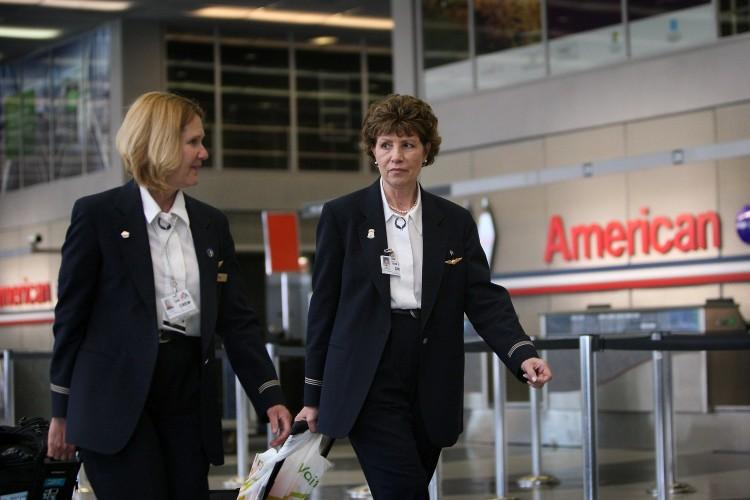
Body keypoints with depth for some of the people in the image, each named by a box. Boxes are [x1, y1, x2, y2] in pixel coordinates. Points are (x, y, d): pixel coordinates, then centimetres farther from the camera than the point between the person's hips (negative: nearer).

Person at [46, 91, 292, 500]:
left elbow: (236, 320, 8)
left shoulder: (212, 224, 12)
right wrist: (62, 412, 0)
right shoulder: (98, 214, -2)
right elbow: (71, 316, 0)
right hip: (117, 399, -5)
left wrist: (271, 398, -2)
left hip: (190, 393, 5)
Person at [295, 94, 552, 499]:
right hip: (368, 384, -3)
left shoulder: (455, 222, 7)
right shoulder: (342, 216, 0)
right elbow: (324, 305, 2)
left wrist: (523, 355, -19)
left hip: (431, 389, 3)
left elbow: (484, 299, 0)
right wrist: (314, 395, 2)